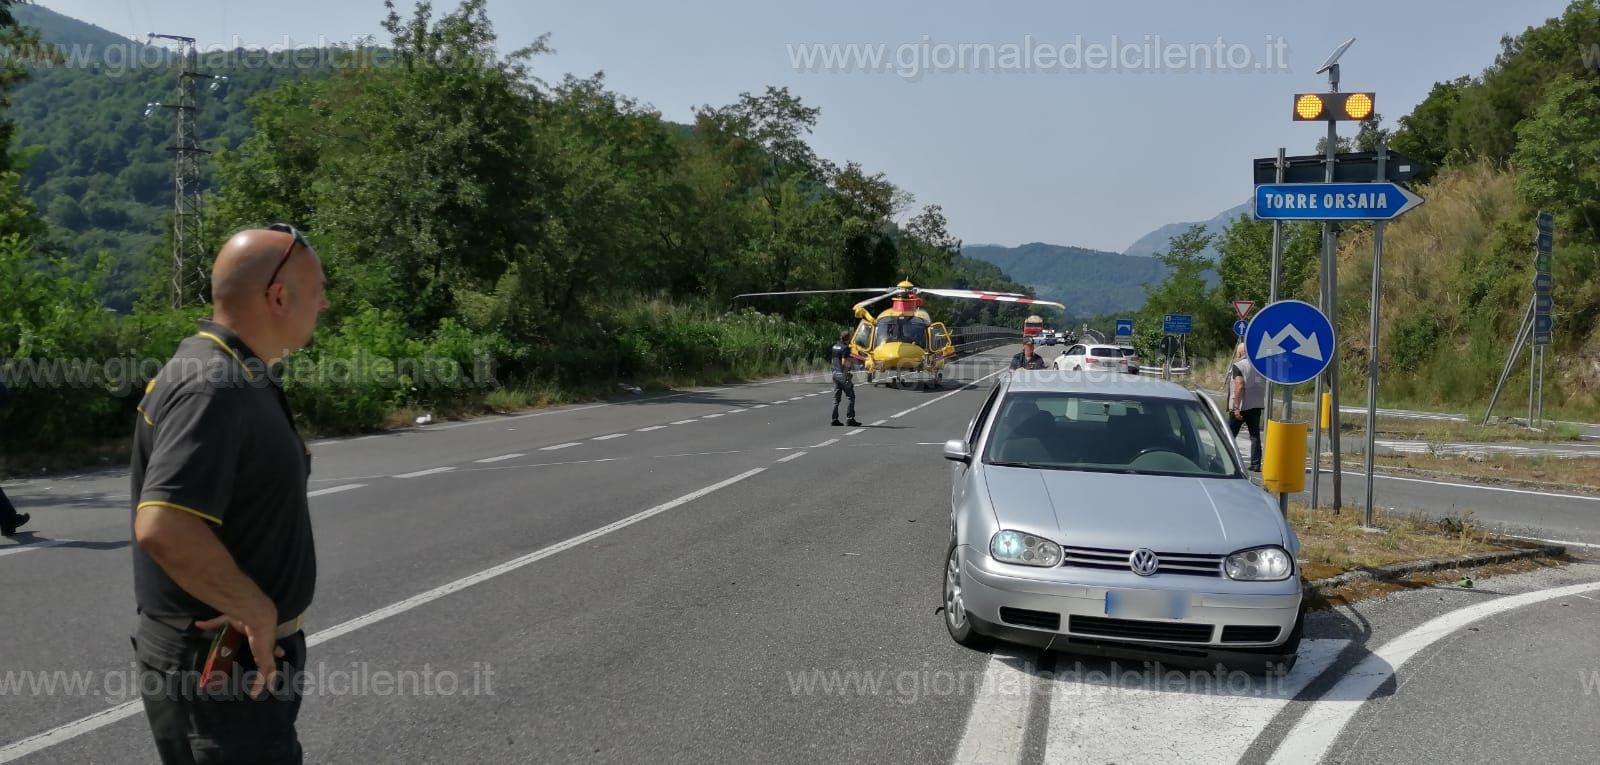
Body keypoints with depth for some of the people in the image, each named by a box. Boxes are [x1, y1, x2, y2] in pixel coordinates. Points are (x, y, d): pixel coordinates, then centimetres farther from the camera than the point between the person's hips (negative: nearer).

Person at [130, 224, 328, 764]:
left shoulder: (236, 376, 10)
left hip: (242, 658, 10)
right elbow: (163, 529, -35)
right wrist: (258, 613, -25)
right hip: (219, 672, -10)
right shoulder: (215, 389, -23)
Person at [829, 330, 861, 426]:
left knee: (836, 397, 10)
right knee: (851, 397, -1)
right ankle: (850, 418, -6)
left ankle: (835, 419, 7)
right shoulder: (846, 348, -14)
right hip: (843, 374, -8)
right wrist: (852, 361, -4)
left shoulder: (834, 347, 11)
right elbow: (844, 363, -20)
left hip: (835, 373, 8)